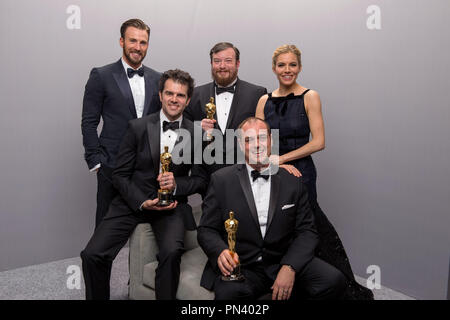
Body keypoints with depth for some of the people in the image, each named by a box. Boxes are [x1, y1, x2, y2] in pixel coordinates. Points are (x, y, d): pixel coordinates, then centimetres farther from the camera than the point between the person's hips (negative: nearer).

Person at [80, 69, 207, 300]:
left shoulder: (196, 134, 1)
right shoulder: (137, 127, -1)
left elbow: (201, 179, 6)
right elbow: (120, 175, 1)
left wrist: (177, 185, -14)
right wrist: (143, 202, -14)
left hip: (171, 204, 0)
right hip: (133, 201, 1)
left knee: (171, 252, -30)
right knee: (92, 255, -14)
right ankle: (98, 297, 14)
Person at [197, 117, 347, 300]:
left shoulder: (292, 180, 5)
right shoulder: (221, 180, 2)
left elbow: (306, 231, 4)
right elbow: (206, 230, 2)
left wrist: (289, 267, -14)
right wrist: (220, 252, -20)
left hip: (284, 263, 3)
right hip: (241, 267, -2)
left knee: (334, 281, -21)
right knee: (228, 293, -34)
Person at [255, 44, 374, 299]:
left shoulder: (309, 97, -4)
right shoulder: (265, 101, 8)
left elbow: (318, 142, -10)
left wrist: (281, 158, -11)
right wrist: (271, 163, -10)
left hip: (300, 172, -4)